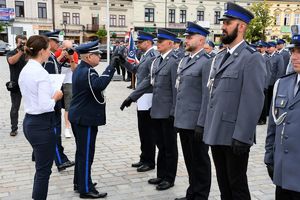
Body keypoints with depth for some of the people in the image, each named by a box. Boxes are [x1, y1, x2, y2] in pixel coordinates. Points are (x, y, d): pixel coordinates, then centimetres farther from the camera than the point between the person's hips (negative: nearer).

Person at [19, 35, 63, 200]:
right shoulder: (41, 73, -20)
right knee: (43, 170, 5)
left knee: (41, 167, 22)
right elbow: (45, 106, -24)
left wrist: (50, 95, 11)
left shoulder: (25, 70, 7)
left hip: (29, 121, 9)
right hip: (42, 124, -9)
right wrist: (55, 97, -7)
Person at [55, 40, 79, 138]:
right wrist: (61, 56, -26)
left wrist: (71, 59, -27)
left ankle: (67, 128, 2)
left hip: (68, 82, -1)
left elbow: (74, 69, -13)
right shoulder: (58, 52, -9)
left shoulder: (74, 54, -9)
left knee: (68, 106, -3)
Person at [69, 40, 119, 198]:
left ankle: (79, 182, 31)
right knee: (86, 154, -2)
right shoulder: (87, 71, -20)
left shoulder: (80, 69, 12)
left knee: (81, 151, 19)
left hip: (79, 117, 10)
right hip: (86, 118, -10)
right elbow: (99, 84, -40)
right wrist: (111, 67, -34)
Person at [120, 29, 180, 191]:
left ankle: (169, 178, 20)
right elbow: (148, 80, 13)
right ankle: (161, 175, 30)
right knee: (161, 146, 17)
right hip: (157, 110, 8)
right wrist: (132, 97, 9)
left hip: (168, 112, -8)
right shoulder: (157, 60, 11)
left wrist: (174, 112, -17)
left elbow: (176, 88, -17)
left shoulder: (174, 61, -14)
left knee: (170, 146, 7)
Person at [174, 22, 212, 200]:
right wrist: (177, 115, 15)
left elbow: (207, 95, -17)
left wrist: (201, 123, -20)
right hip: (184, 120, 8)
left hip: (196, 121, -8)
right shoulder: (184, 60, 14)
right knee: (189, 160, 18)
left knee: (200, 161, 6)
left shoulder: (207, 61, -12)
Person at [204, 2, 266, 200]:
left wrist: (242, 137, -21)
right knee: (223, 184, 19)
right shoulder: (219, 57, 14)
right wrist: (203, 123, 14)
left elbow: (254, 101, -17)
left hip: (235, 136, -7)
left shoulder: (252, 58, -11)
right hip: (216, 133, 7)